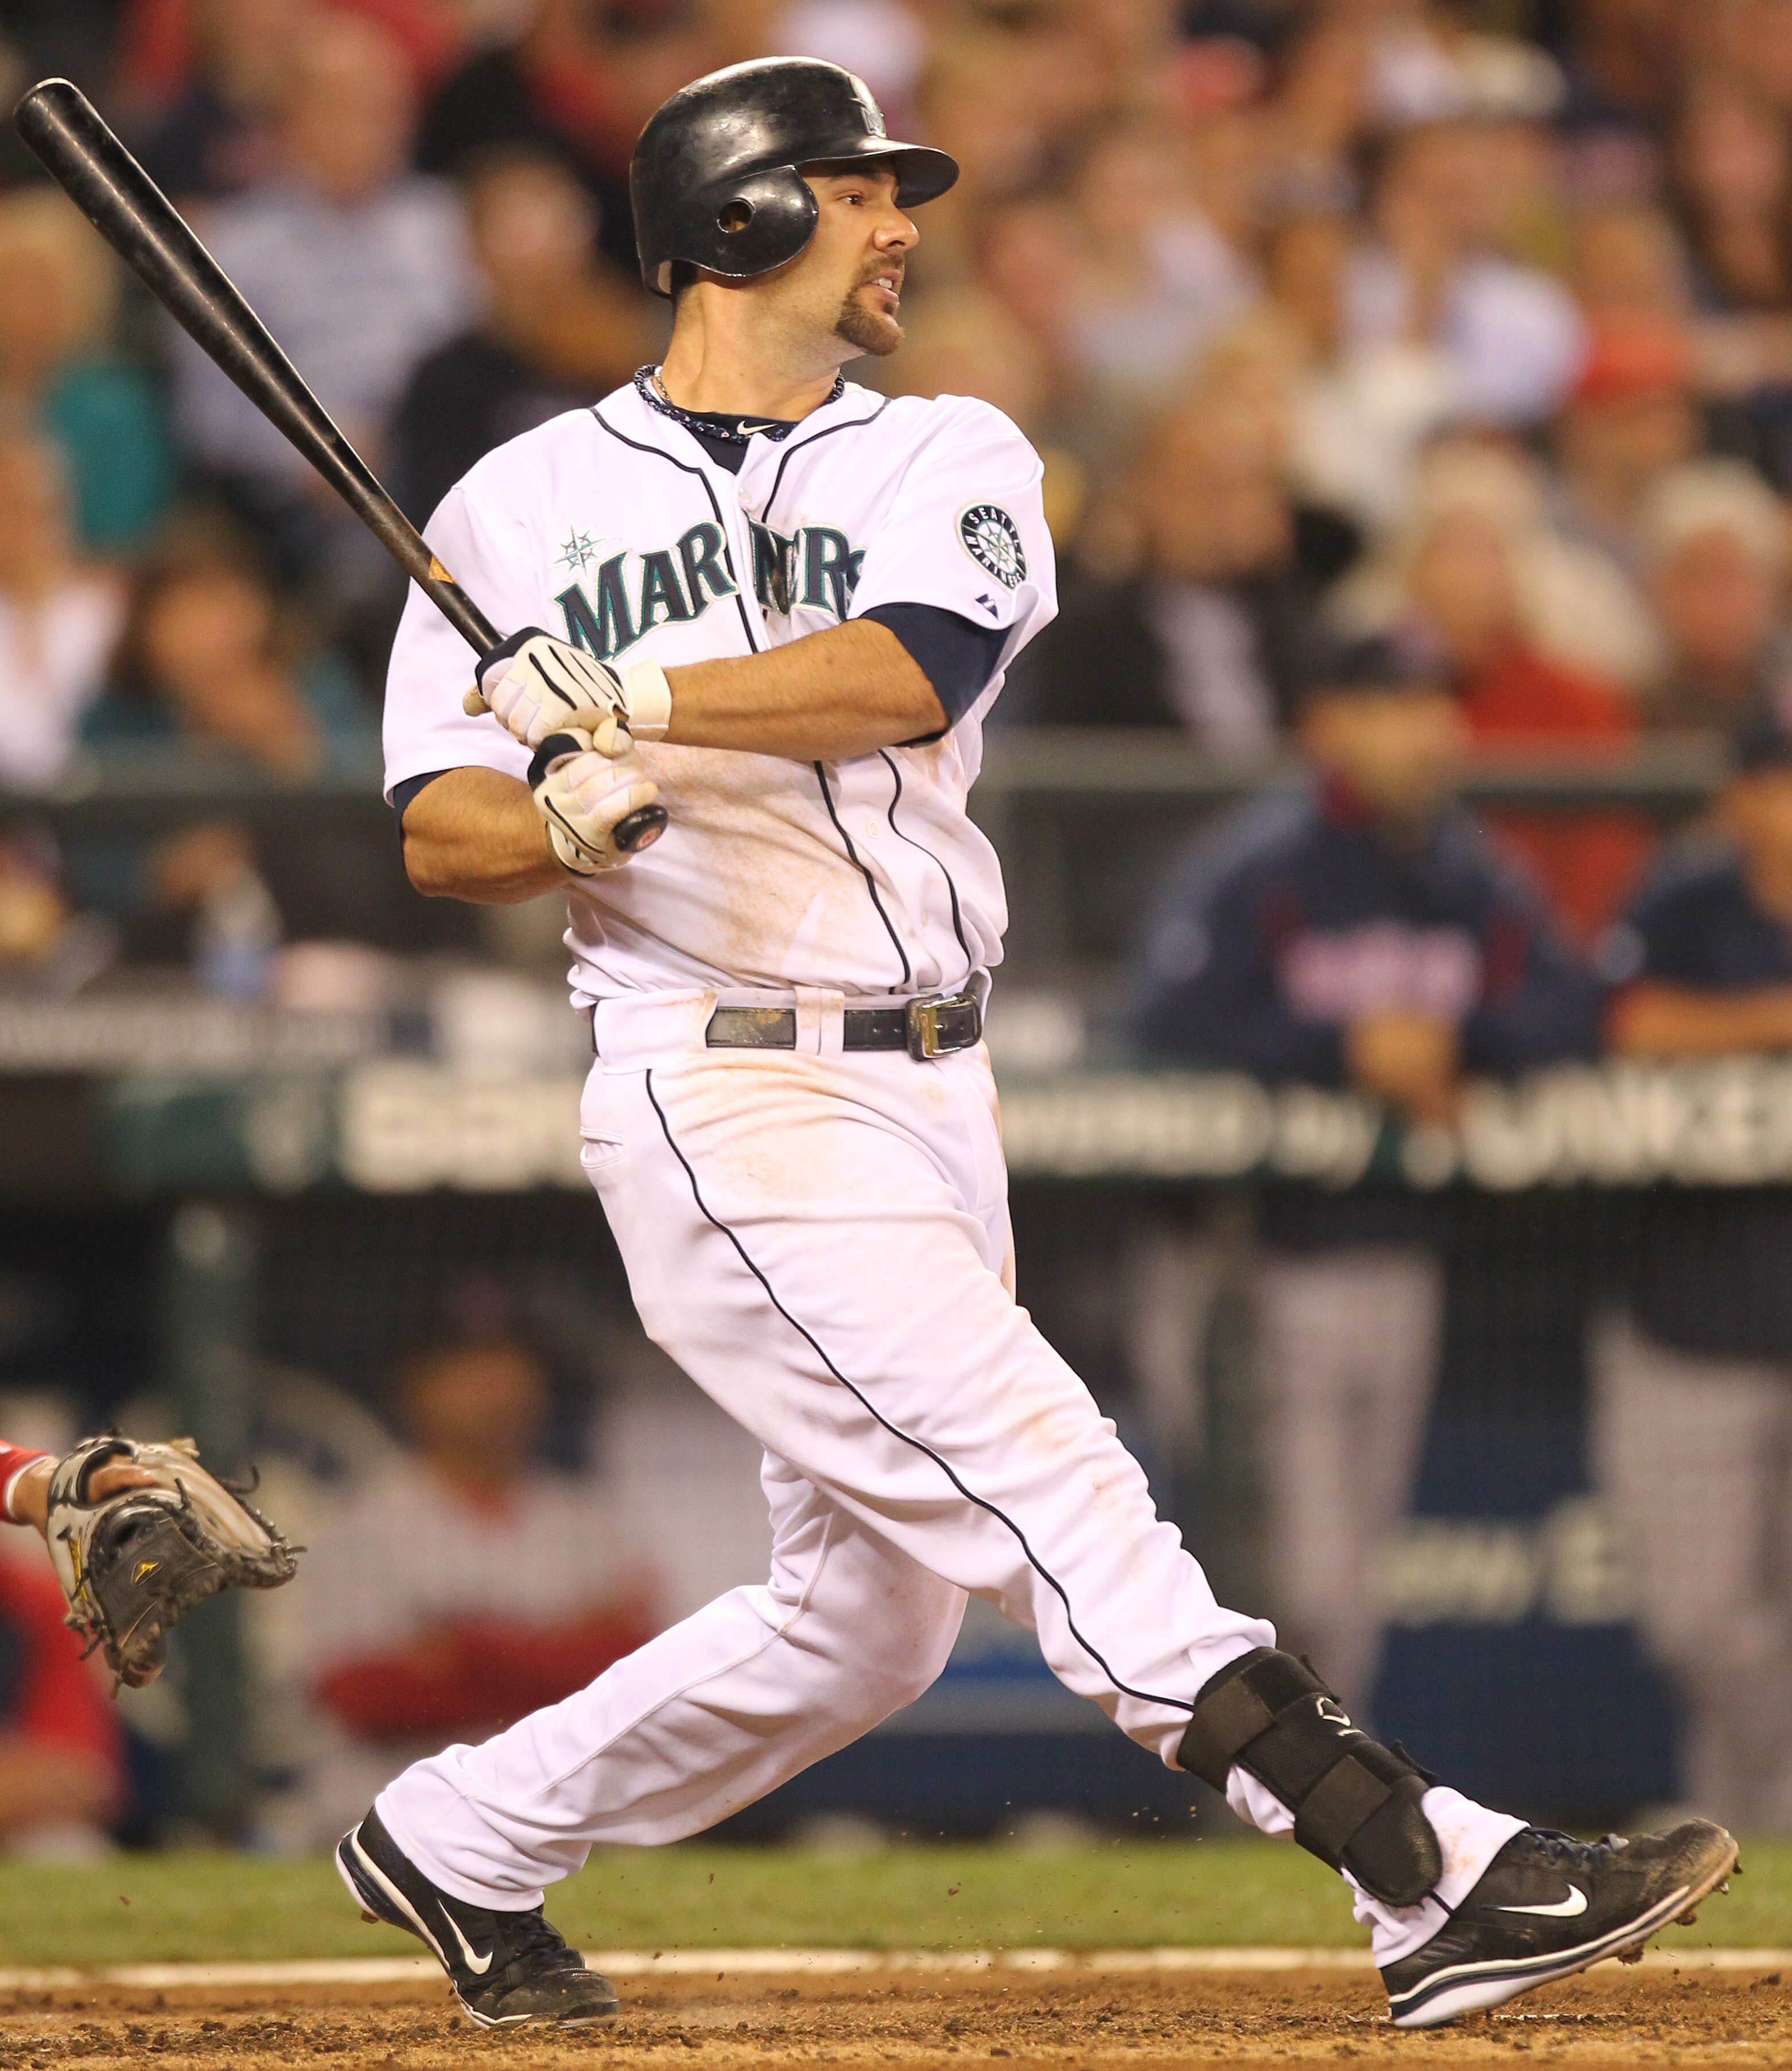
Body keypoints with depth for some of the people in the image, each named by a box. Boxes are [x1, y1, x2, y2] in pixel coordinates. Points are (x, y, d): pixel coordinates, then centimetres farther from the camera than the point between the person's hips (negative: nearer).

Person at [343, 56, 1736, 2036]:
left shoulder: (949, 461, 9)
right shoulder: (525, 504, 5)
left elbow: (906, 673, -11)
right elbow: (439, 834, 2)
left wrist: (634, 704, -23)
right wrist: (575, 818, -19)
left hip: (925, 1095, 6)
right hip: (725, 1101, -6)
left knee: (871, 1617, 11)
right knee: (1045, 1478, -16)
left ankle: (455, 1842, 29)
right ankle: (1440, 1885, -25)